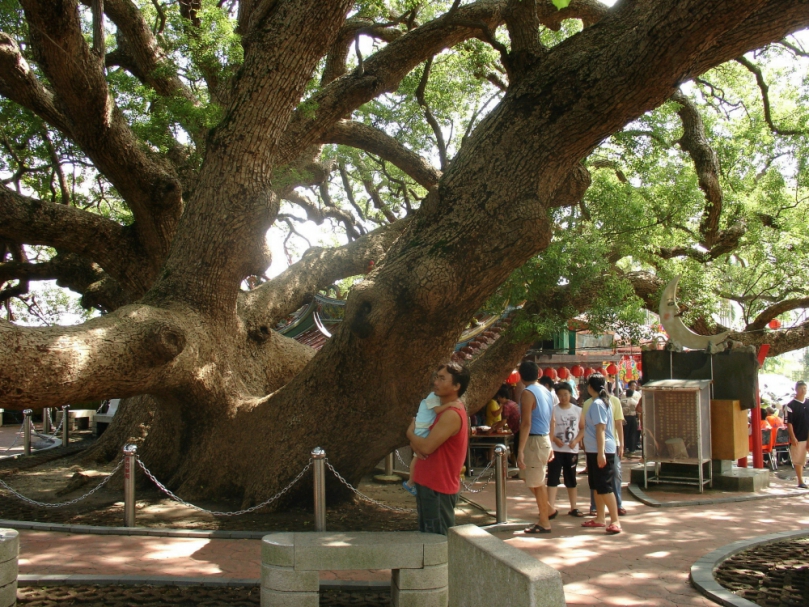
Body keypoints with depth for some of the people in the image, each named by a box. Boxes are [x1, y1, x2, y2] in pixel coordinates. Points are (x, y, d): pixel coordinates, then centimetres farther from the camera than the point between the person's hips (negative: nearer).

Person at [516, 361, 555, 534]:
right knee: (528, 477, 22)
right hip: (545, 440, 9)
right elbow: (551, 421, 17)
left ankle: (544, 523, 10)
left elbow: (526, 423, -21)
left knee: (537, 483, 2)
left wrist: (520, 450, -21)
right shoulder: (546, 392, 11)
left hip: (534, 441, -9)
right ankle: (547, 509, 26)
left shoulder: (527, 393, -14)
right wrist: (550, 447, 23)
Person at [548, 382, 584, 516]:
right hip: (556, 449, -2)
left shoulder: (578, 410, 5)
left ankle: (573, 508, 20)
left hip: (572, 450, 2)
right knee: (553, 478, -5)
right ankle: (550, 508, -5)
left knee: (571, 479, 11)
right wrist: (555, 439, -19)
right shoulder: (553, 410, -2)